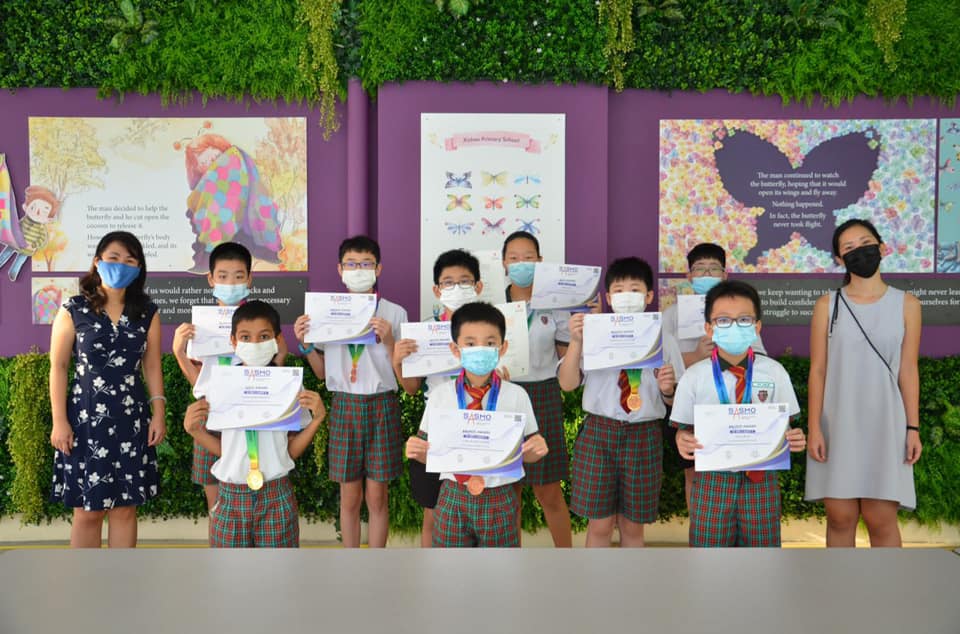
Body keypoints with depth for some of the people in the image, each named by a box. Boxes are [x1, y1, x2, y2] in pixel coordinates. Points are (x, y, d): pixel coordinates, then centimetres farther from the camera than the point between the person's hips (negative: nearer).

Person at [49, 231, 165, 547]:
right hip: (86, 418, -2)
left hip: (132, 420, 2)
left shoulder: (147, 312, 6)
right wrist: (59, 421, -6)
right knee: (88, 510, 3)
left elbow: (152, 366, 8)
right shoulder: (73, 310, -2)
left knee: (125, 508, 6)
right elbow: (58, 367, -1)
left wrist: (158, 414, 1)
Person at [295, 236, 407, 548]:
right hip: (345, 406, 2)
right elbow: (323, 371, 9)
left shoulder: (394, 313, -2)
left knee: (377, 497, 5)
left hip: (381, 407, -1)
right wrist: (305, 344, -7)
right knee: (349, 497, 8)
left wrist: (388, 341, -19)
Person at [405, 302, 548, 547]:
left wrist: (536, 449, -20)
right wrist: (416, 450, -18)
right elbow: (429, 452, 3)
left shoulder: (516, 396, -2)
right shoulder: (441, 396, -1)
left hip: (499, 499, 0)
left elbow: (526, 454, 2)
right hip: (453, 498, 1)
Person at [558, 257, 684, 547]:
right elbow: (567, 383, -6)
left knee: (633, 524, 12)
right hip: (598, 432, -1)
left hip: (644, 435, 1)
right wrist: (576, 341, -18)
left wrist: (667, 389, -15)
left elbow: (675, 401, 7)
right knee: (600, 524, 4)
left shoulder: (663, 341, 5)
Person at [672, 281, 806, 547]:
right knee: (708, 544, 5)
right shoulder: (694, 377, -2)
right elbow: (685, 428, 3)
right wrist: (682, 441, -19)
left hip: (760, 479, 1)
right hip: (711, 479, -1)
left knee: (761, 544, 8)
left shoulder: (774, 373, 0)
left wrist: (793, 438, -16)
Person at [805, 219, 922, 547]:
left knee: (880, 519, -3)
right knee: (840, 517, 2)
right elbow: (817, 370, 1)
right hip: (837, 424, 0)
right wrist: (814, 428, -5)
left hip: (884, 424, 0)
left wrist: (913, 427, 0)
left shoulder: (906, 304, 5)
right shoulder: (828, 305, 3)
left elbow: (908, 370, 5)